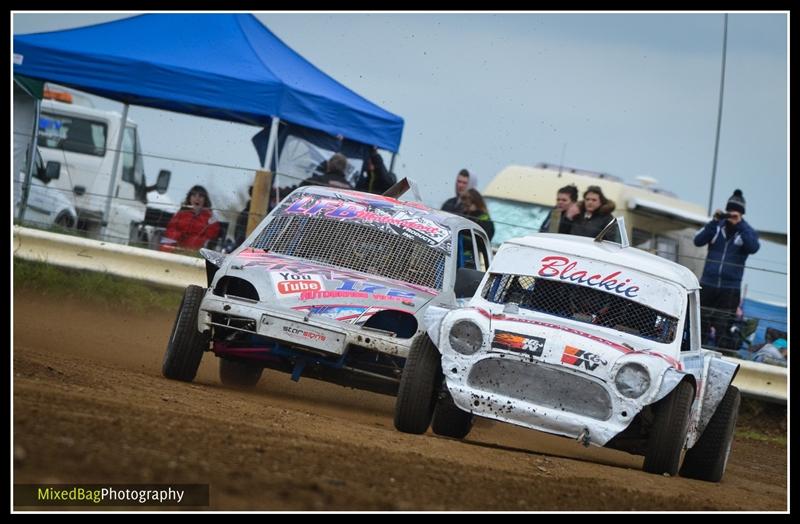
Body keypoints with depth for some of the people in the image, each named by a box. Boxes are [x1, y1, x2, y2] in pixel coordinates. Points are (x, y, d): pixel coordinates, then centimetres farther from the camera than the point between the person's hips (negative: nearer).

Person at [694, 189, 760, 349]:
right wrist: (714, 222, -14)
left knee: (724, 327, -5)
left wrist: (740, 224, -19)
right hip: (707, 285, 2)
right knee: (701, 324, 5)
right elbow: (698, 241, -6)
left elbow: (753, 247, -17)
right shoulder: (716, 228, 6)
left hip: (730, 289, -2)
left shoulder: (747, 232, 3)